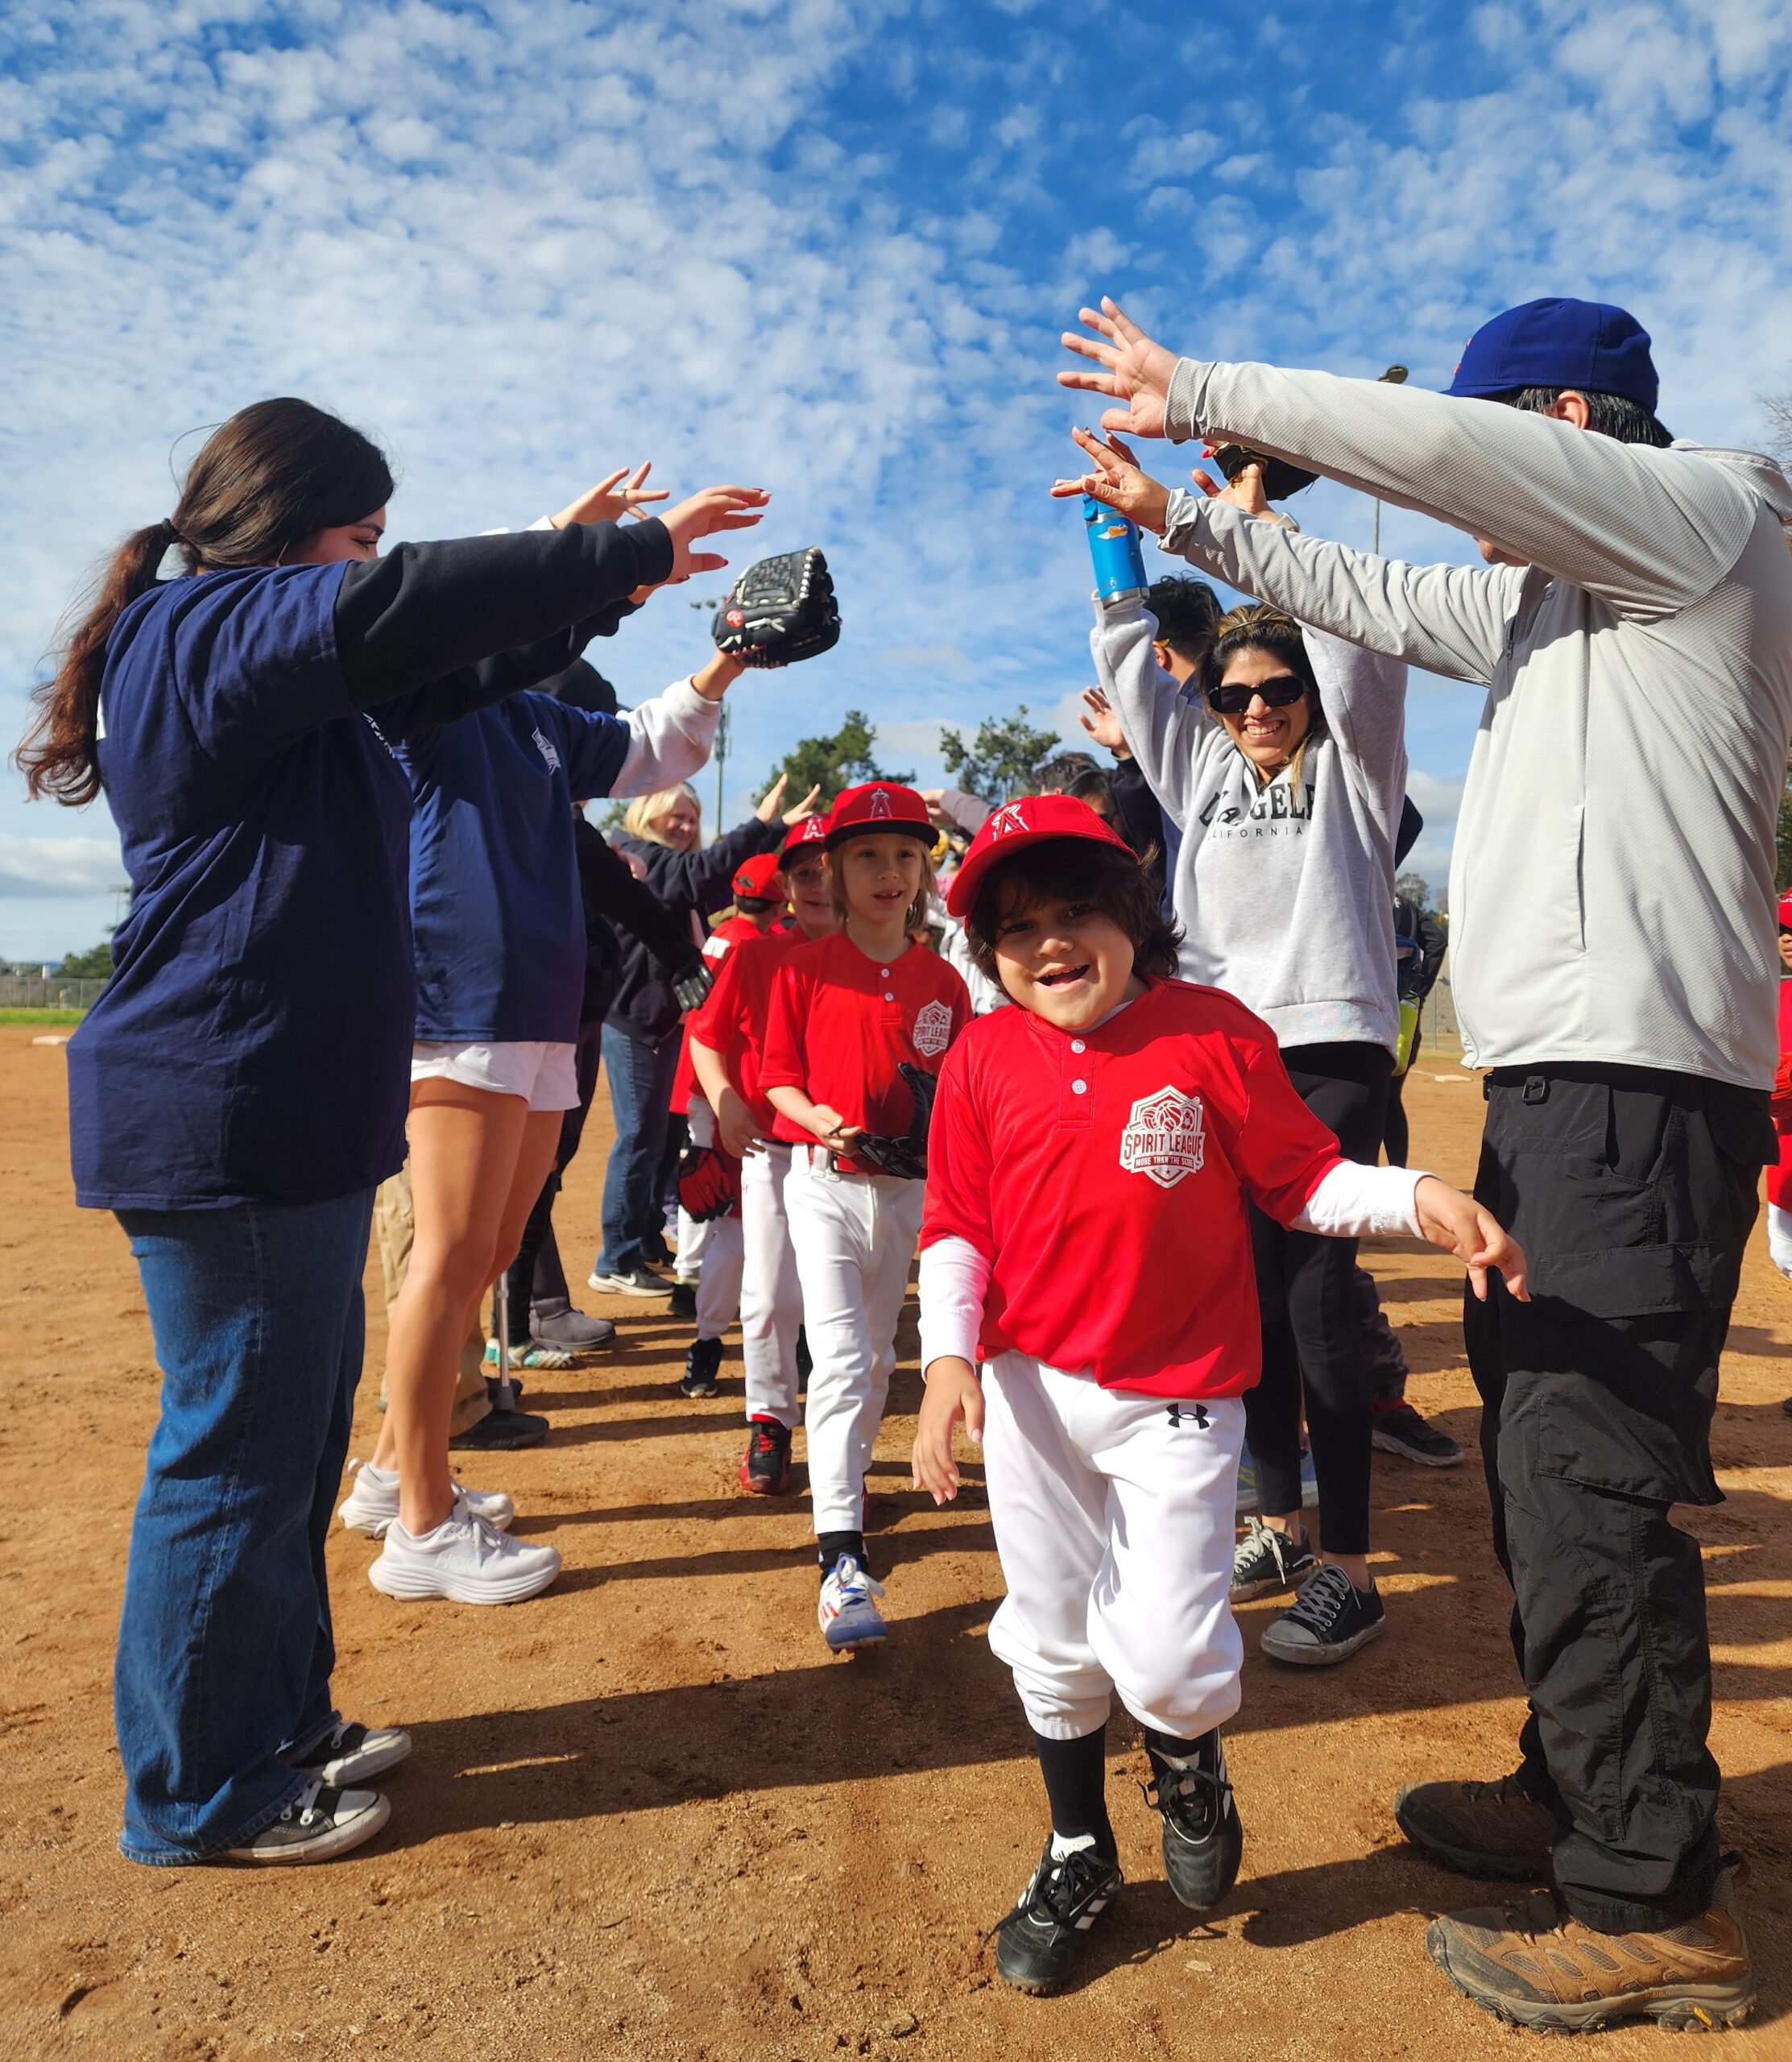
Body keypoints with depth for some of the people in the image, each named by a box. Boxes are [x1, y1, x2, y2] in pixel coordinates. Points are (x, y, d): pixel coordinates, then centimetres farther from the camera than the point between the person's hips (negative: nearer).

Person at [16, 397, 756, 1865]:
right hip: (223, 1123, -10)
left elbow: (452, 672, 24)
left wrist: (604, 594, 12)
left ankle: (279, 1721, 34)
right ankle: (198, 1797, 19)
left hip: (300, 1119, 10)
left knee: (304, 1426, 17)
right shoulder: (203, 631, -11)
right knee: (240, 1444, 0)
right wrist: (637, 550, -18)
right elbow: (405, 608, -24)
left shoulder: (312, 681, 18)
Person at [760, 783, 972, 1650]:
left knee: (876, 1356, 17)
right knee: (840, 1358, -11)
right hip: (824, 1179, -3)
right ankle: (841, 1556, -9)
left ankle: (846, 1476, 40)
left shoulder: (943, 982, 4)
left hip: (908, 1185, 4)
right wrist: (816, 1118, -19)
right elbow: (777, 1077, -1)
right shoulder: (805, 968, -4)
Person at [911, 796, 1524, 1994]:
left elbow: (1303, 1180, -2)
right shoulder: (983, 1061, -1)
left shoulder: (1213, 1032, -7)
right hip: (1030, 1389, 3)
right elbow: (958, 1228, 1)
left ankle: (1191, 1765, 31)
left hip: (1178, 1396, -2)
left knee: (1166, 1650, -8)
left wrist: (1421, 1199, -18)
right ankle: (1080, 1860, 40)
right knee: (1053, 1639, 14)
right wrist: (949, 1357, -10)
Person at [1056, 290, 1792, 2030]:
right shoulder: (1545, 589, 24)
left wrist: (1195, 393, -2)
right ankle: (1576, 1794, 30)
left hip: (1636, 1081, -10)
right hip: (1551, 1074, 10)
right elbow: (1370, 598, 33)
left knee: (1588, 1475, -8)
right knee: (1535, 1451, 15)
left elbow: (1427, 443, -13)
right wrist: (1183, 522, 32)